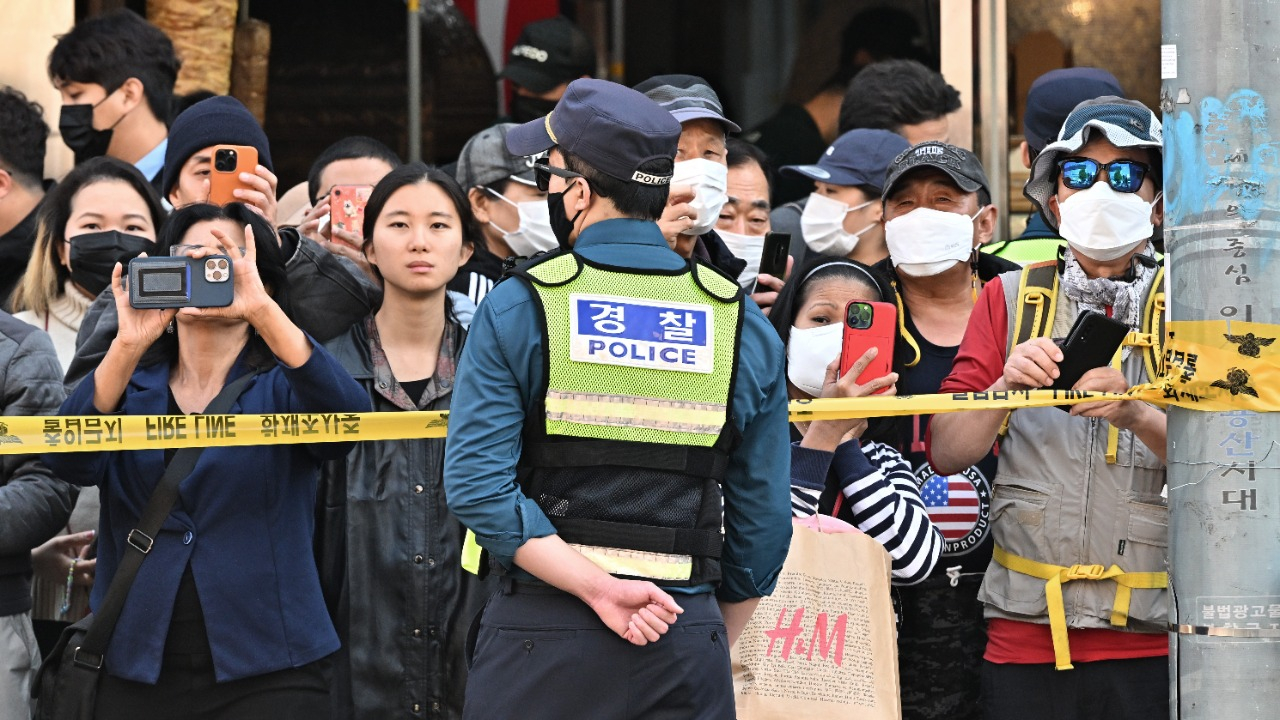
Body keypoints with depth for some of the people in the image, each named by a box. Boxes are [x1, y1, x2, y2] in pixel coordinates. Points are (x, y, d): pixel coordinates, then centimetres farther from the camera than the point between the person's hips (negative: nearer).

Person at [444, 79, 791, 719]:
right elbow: (763, 519, 6)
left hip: (541, 642, -2)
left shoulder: (516, 310, -3)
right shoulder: (743, 324, 4)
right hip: (687, 647, 2)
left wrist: (595, 586, -15)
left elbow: (475, 483, -15)